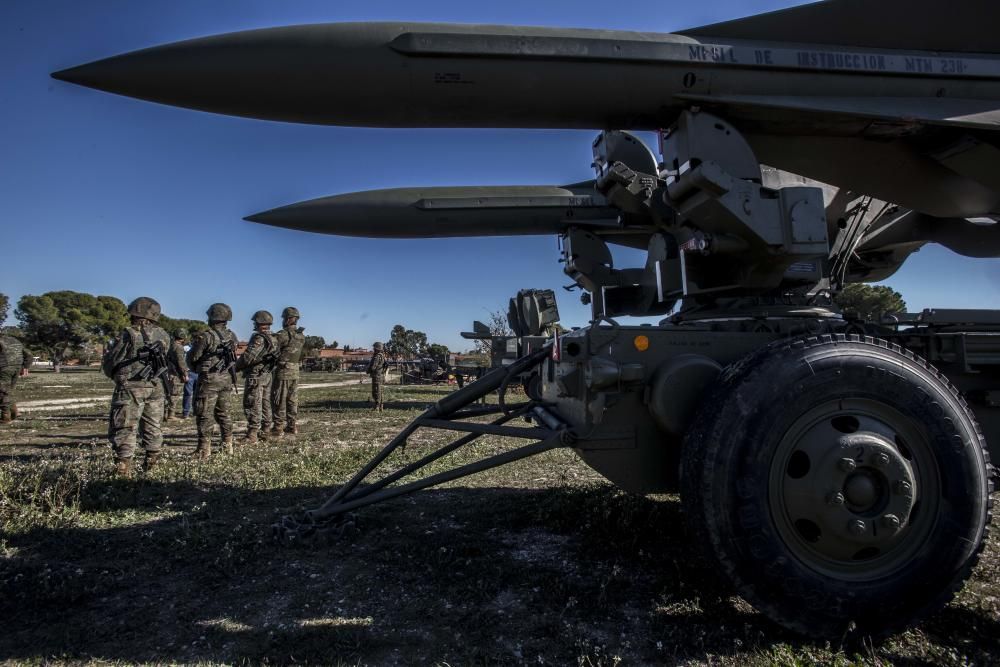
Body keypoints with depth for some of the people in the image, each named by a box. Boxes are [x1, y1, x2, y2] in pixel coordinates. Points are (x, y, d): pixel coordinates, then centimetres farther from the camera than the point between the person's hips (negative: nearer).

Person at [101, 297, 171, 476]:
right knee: (152, 427, 16)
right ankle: (152, 464, 24)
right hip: (156, 388, 5)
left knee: (124, 428, 1)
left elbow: (109, 366, -5)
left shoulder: (128, 335, -10)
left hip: (131, 388, -5)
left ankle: (124, 469, -2)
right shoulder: (163, 336, 3)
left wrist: (108, 350, 16)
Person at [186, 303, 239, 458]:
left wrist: (196, 369, 14)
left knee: (205, 415, 1)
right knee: (224, 413, 16)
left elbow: (192, 358, -6)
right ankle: (228, 445, 20)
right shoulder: (232, 336, 4)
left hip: (209, 380, -6)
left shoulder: (205, 336, -14)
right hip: (227, 379, 6)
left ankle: (204, 449, 2)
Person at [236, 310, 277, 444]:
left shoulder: (259, 338, -18)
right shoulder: (272, 339, 9)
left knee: (253, 405, -4)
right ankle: (264, 431, 21)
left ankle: (252, 434, -3)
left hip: (255, 376, -9)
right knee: (265, 403, 14)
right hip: (267, 375, 9)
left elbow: (248, 357, -22)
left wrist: (237, 366, -6)